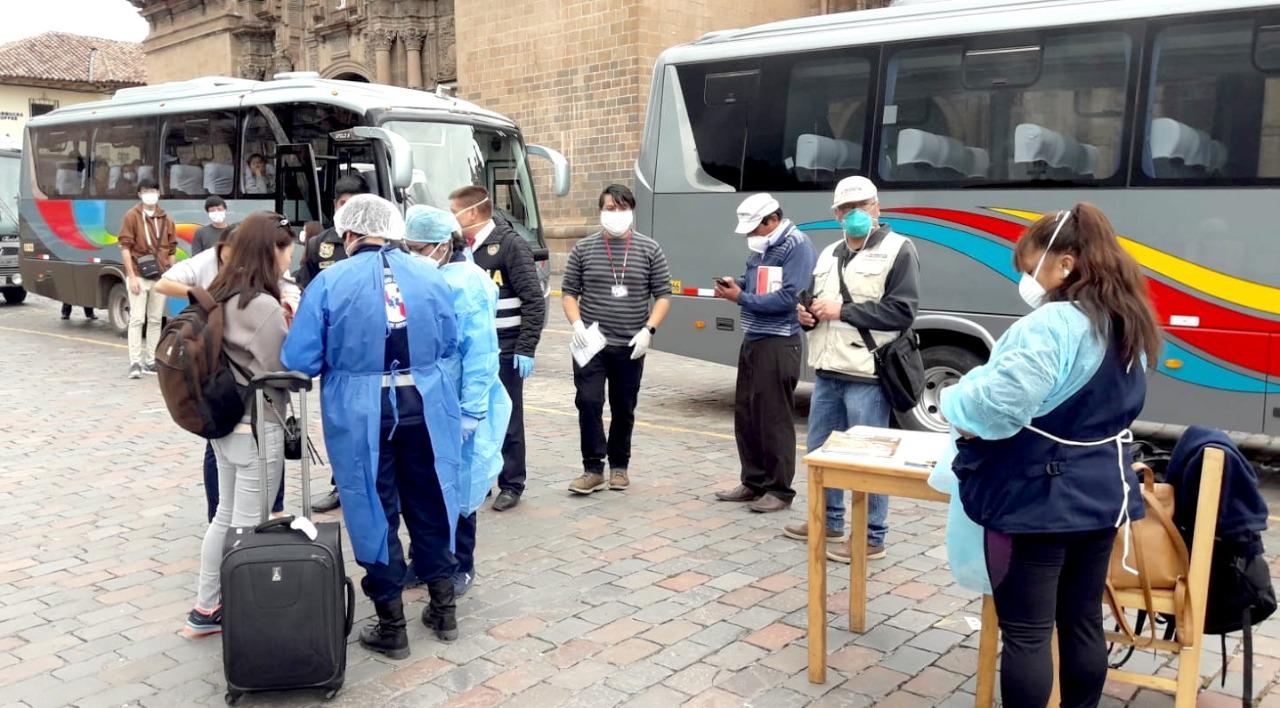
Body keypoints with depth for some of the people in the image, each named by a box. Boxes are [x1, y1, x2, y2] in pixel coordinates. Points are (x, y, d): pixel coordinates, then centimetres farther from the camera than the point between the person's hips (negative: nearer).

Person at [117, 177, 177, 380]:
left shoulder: (166, 219, 10)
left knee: (155, 320, 9)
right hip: (139, 276, -4)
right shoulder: (132, 216, -2)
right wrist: (132, 276, -13)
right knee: (137, 319, -7)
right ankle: (135, 363, -6)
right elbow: (125, 247, -6)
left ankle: (151, 361, 16)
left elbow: (171, 250, 14)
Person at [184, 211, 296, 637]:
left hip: (224, 422, 9)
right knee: (248, 525, 3)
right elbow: (283, 373, -16)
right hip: (258, 427, -9)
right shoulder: (264, 306, -20)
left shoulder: (221, 295, 6)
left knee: (226, 516, 19)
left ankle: (206, 609, 29)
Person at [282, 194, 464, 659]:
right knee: (429, 507, 18)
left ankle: (392, 628, 21)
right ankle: (444, 611, 31)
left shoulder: (330, 282, -7)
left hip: (362, 415, -3)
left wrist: (344, 356, 11)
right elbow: (450, 347, 8)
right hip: (426, 407, 3)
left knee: (375, 513, 11)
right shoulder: (430, 275, 2)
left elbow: (300, 361, -9)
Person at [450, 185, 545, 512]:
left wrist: (526, 349, -16)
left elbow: (534, 301, -12)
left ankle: (511, 485, 14)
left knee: (506, 419, 3)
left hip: (503, 351, -6)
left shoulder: (510, 244, -10)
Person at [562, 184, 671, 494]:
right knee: (588, 403, -9)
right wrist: (577, 324, -10)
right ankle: (593, 469, 0)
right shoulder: (583, 248, 4)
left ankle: (619, 466, 25)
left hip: (630, 347, 0)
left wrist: (648, 330, -10)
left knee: (624, 409, 10)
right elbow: (569, 293, 7)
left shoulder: (650, 250, 2)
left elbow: (662, 295, 3)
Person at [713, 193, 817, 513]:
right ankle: (753, 482, 25)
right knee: (745, 415, 13)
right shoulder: (762, 246, 14)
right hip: (752, 340, 9)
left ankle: (779, 490, 10)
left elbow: (788, 298, -20)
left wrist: (741, 298, -16)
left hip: (778, 344, -9)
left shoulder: (797, 246, -12)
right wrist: (736, 285, 0)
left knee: (775, 419, -2)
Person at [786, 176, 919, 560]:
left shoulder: (898, 250, -5)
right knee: (819, 451, 16)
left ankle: (871, 537, 10)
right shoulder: (829, 254, 19)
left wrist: (842, 311, -16)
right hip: (827, 372, 8)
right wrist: (807, 314, 3)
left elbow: (902, 312, -15)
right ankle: (828, 521, 32)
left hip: (867, 375, -8)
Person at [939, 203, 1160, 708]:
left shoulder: (1052, 325, -22)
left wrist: (957, 403, -13)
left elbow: (1002, 403, -34)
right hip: (1101, 494, 9)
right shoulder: (1126, 325, 9)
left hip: (1037, 498, -9)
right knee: (1082, 621, 19)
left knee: (1026, 633, 2)